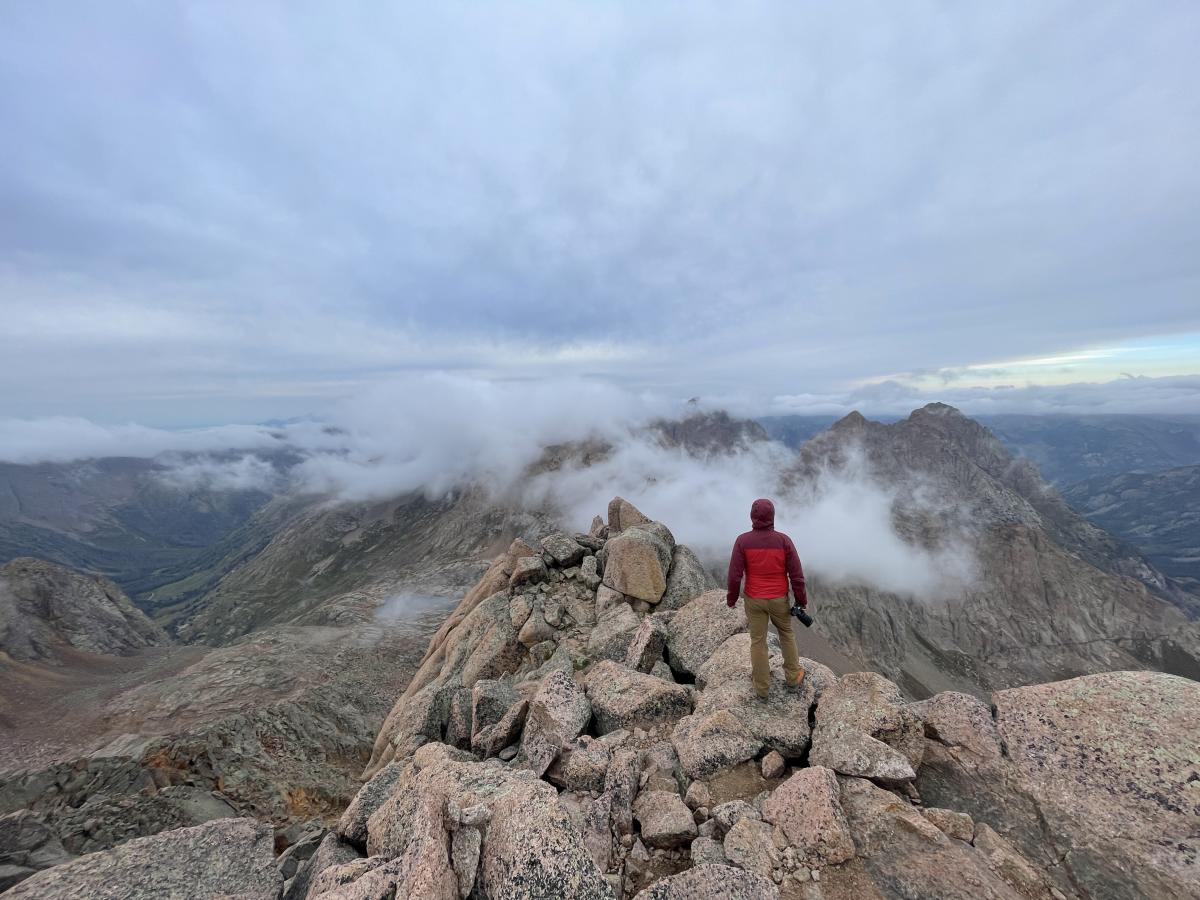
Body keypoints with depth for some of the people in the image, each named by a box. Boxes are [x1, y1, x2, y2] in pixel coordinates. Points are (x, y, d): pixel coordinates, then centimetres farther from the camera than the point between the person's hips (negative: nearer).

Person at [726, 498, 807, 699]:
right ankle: (792, 675, 42)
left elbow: (734, 575, -17)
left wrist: (731, 599, 1)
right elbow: (796, 575, -12)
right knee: (786, 633, 27)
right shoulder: (784, 540, -17)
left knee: (758, 641, 17)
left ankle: (762, 686, 31)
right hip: (779, 600, 1)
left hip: (754, 600, 0)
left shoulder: (742, 541, -19)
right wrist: (802, 600, 3)